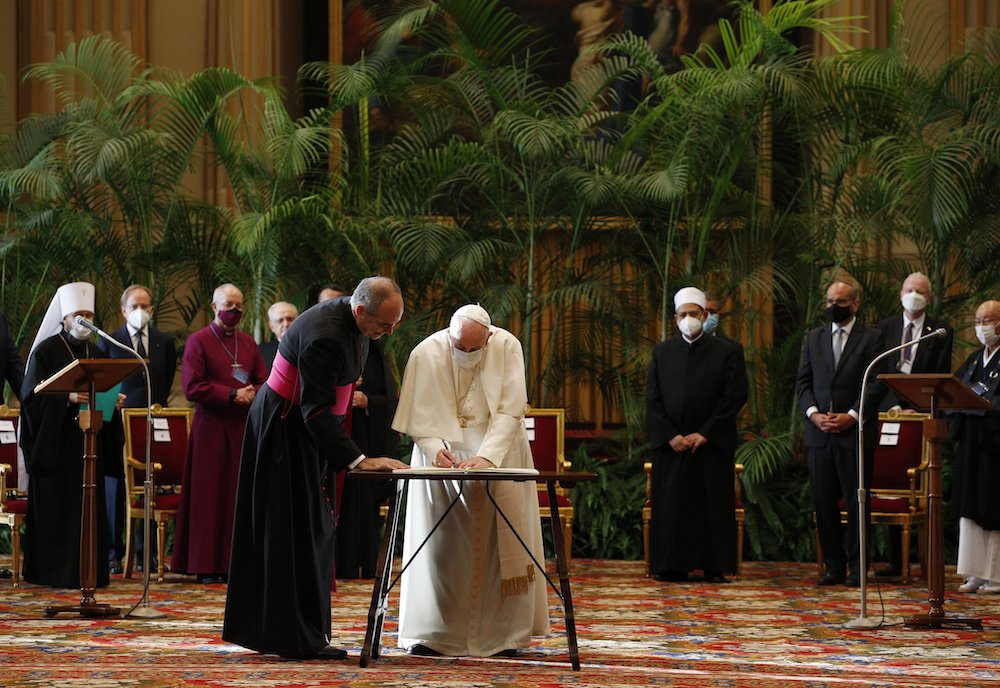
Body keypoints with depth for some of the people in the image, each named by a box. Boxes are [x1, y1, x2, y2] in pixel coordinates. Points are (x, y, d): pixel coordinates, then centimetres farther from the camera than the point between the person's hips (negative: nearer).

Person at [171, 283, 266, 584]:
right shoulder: (198, 341, -1)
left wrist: (253, 395, -7)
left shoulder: (248, 343, 16)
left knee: (240, 497, 2)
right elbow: (192, 387, -9)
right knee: (209, 496, -3)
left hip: (243, 428, 5)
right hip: (210, 429, -5)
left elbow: (264, 382, 16)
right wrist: (232, 395, -13)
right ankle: (206, 565, 1)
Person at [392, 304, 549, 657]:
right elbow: (417, 417, -12)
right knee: (440, 544, -5)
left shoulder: (507, 347, -15)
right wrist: (435, 448, -29)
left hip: (497, 454, 0)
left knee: (500, 543, -2)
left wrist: (486, 457, -30)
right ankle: (433, 632, -1)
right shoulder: (426, 354, -15)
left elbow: (510, 410, -19)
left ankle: (502, 633, 3)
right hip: (443, 457, 0)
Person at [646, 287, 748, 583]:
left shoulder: (728, 351, 3)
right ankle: (672, 566, 4)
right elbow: (652, 399, 6)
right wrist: (670, 436, -7)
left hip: (712, 444, -2)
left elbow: (735, 395, -5)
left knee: (713, 506, -2)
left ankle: (714, 567, 3)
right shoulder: (662, 352, 11)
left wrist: (704, 434, -11)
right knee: (670, 507, 0)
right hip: (670, 444, 2)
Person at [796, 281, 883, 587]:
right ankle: (834, 566, 10)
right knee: (823, 501, 4)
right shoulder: (813, 338, 14)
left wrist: (852, 416, -14)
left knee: (856, 501, -1)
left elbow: (876, 384, -5)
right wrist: (813, 413, -5)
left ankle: (856, 567, 4)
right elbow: (803, 381, 11)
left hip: (855, 432, -4)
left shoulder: (871, 338, 1)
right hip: (820, 433, 4)